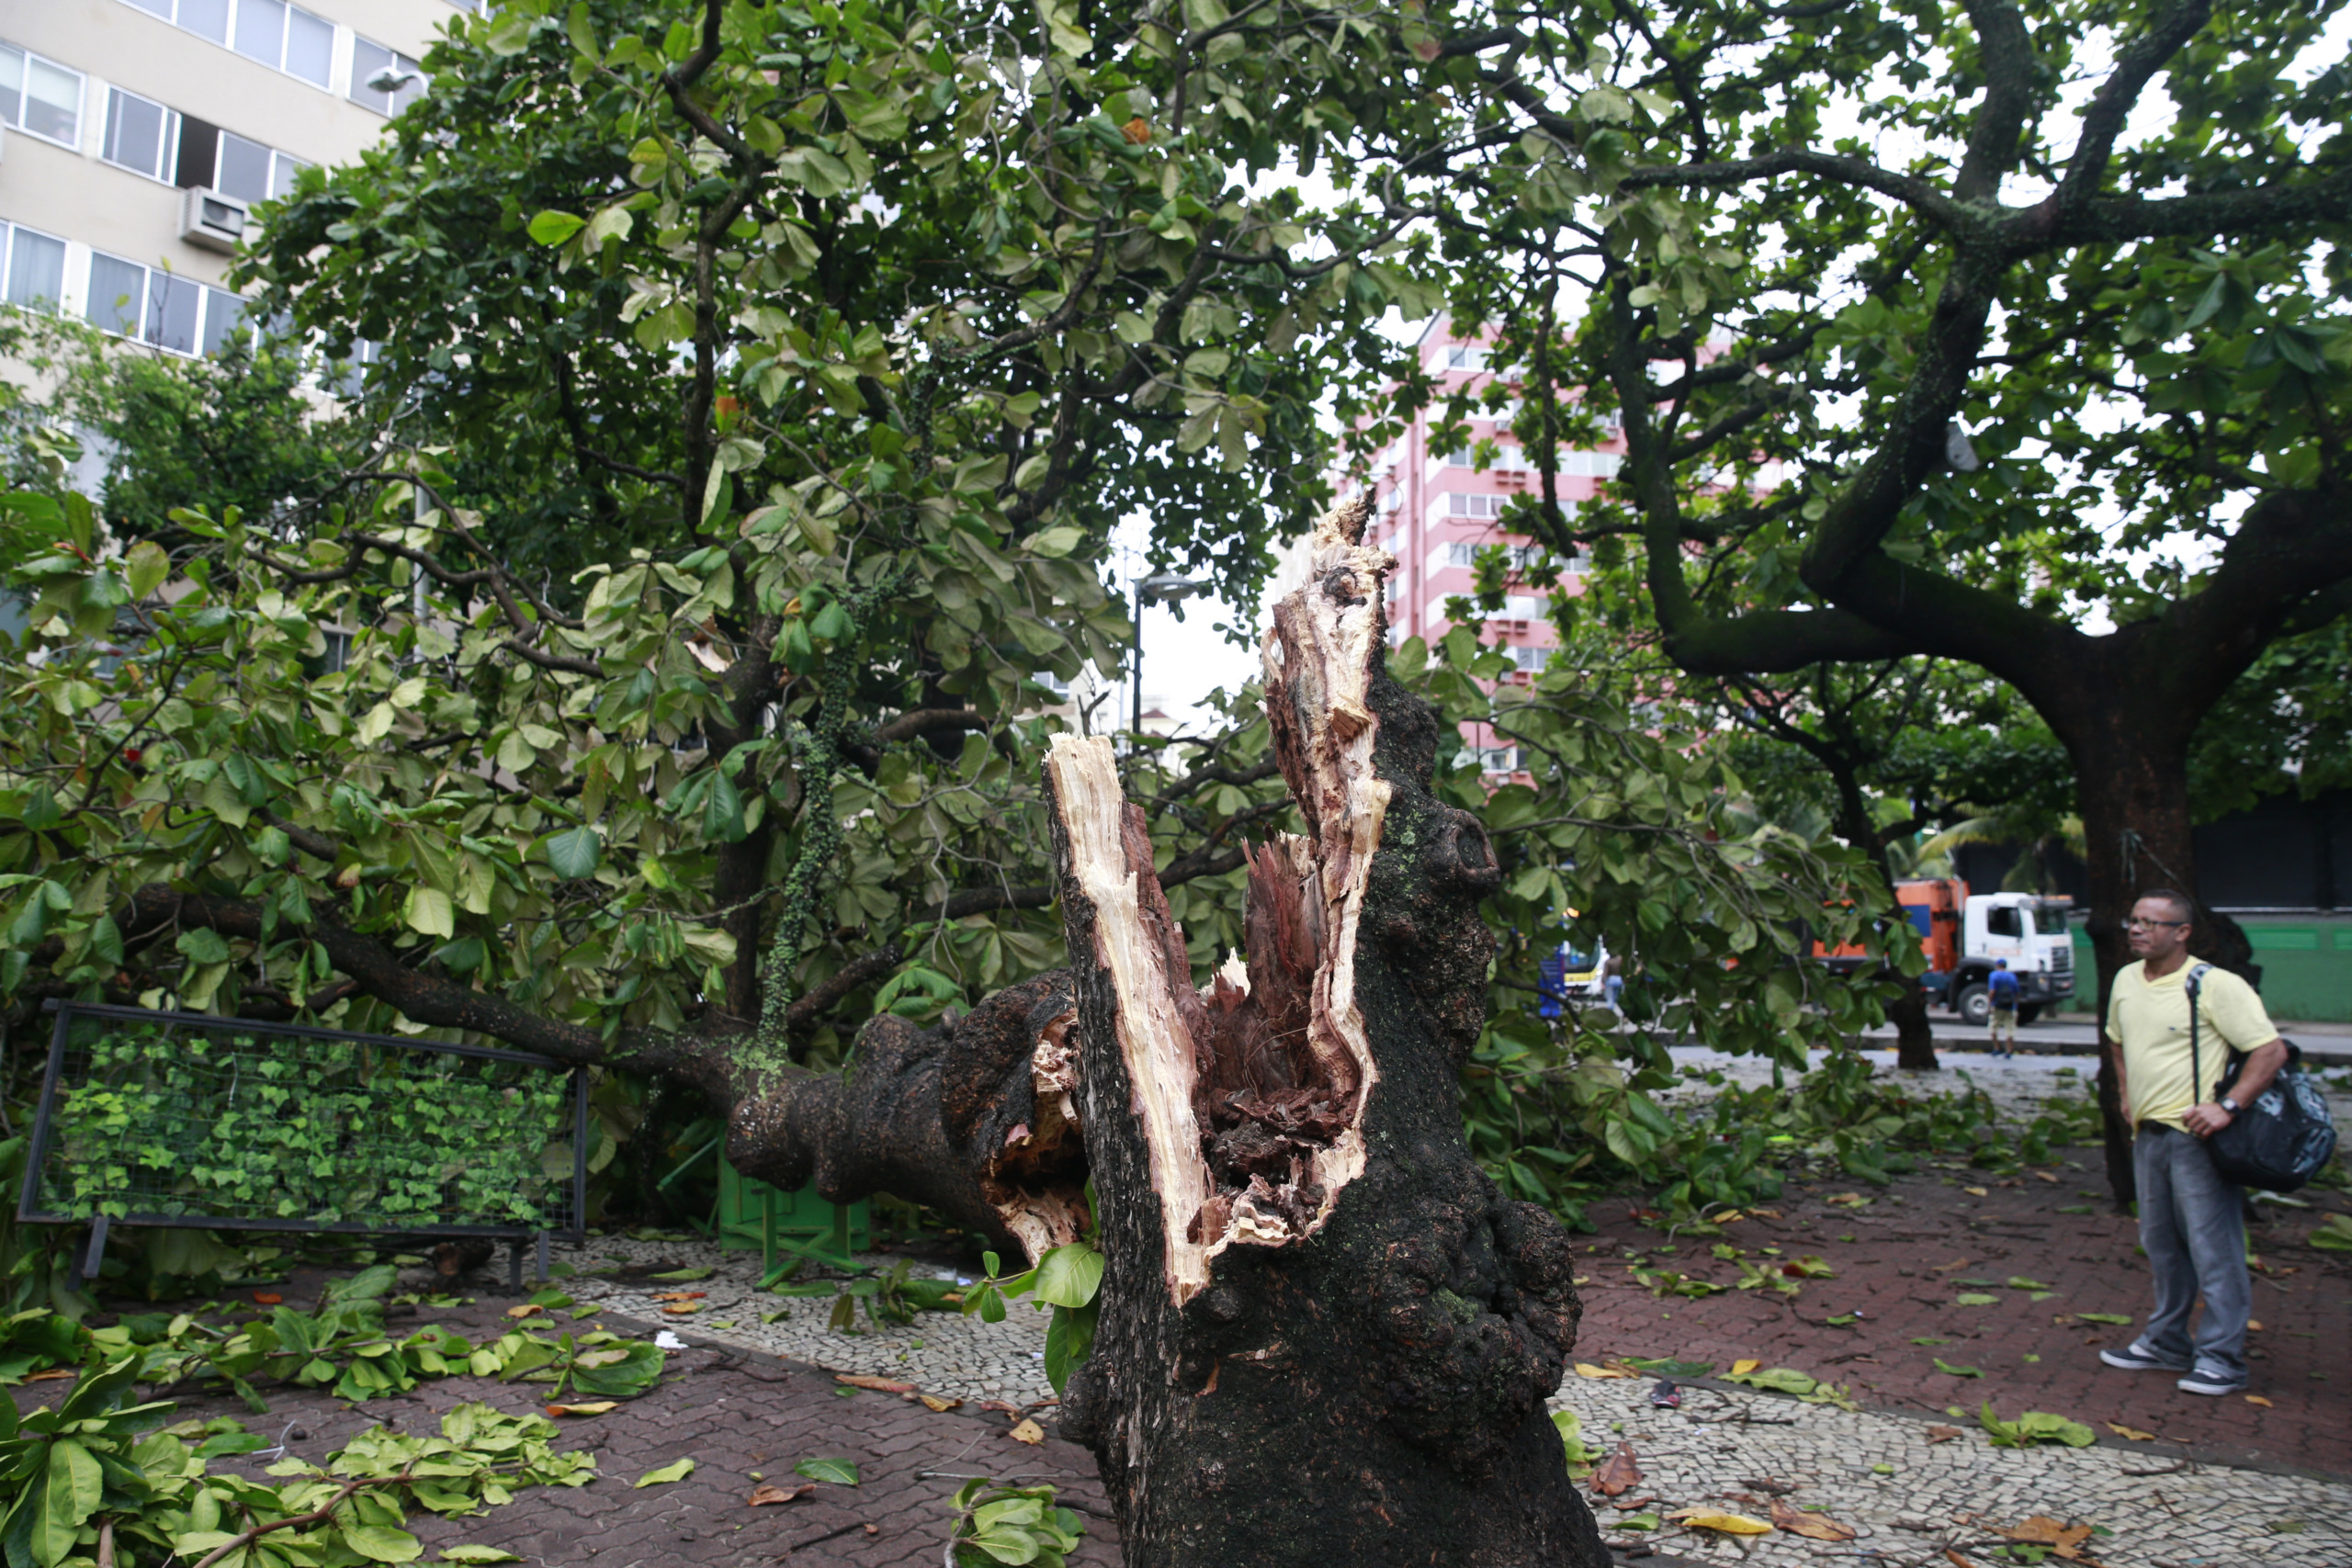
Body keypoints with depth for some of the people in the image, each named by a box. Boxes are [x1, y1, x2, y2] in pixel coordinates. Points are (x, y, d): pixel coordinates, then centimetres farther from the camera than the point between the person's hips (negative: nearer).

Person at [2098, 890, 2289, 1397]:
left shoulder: (2216, 985, -13)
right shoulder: (2126, 981, 10)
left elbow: (2271, 1051, -16)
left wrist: (2227, 1106, -23)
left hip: (2197, 1136, -8)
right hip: (2148, 1133, 8)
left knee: (2213, 1248, -2)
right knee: (2161, 1245, 16)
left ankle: (2221, 1358, 7)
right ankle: (2166, 1343, 28)